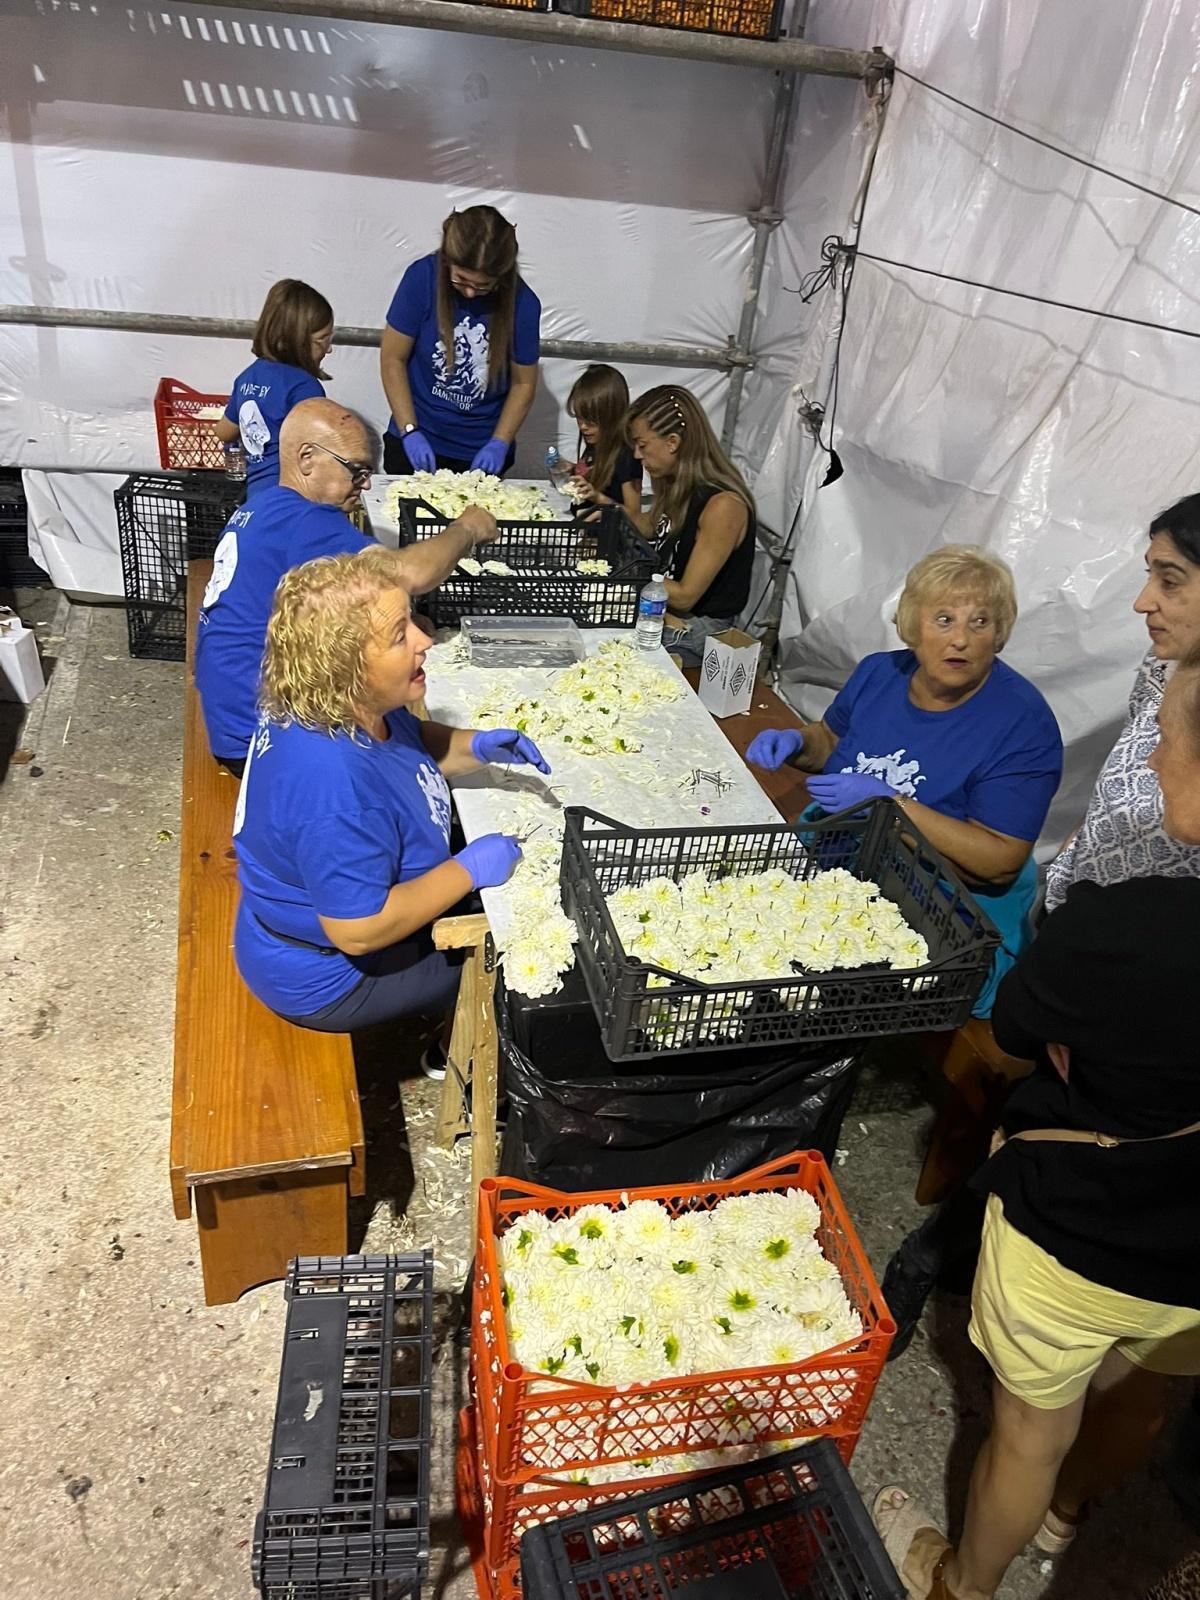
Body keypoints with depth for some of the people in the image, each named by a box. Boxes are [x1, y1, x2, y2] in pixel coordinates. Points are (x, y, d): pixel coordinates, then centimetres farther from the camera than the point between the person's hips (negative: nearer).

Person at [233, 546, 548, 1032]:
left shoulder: (351, 706, -12)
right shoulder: (335, 788, -41)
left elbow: (410, 744, 10)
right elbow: (360, 931, -35)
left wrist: (477, 747, -9)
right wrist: (468, 870, -26)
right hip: (327, 979, -8)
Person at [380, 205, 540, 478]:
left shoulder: (522, 303, -11)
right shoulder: (423, 277, -13)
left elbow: (523, 383, -1)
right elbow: (393, 359, -8)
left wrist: (500, 444, -12)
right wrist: (409, 432, -14)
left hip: (483, 451, 0)